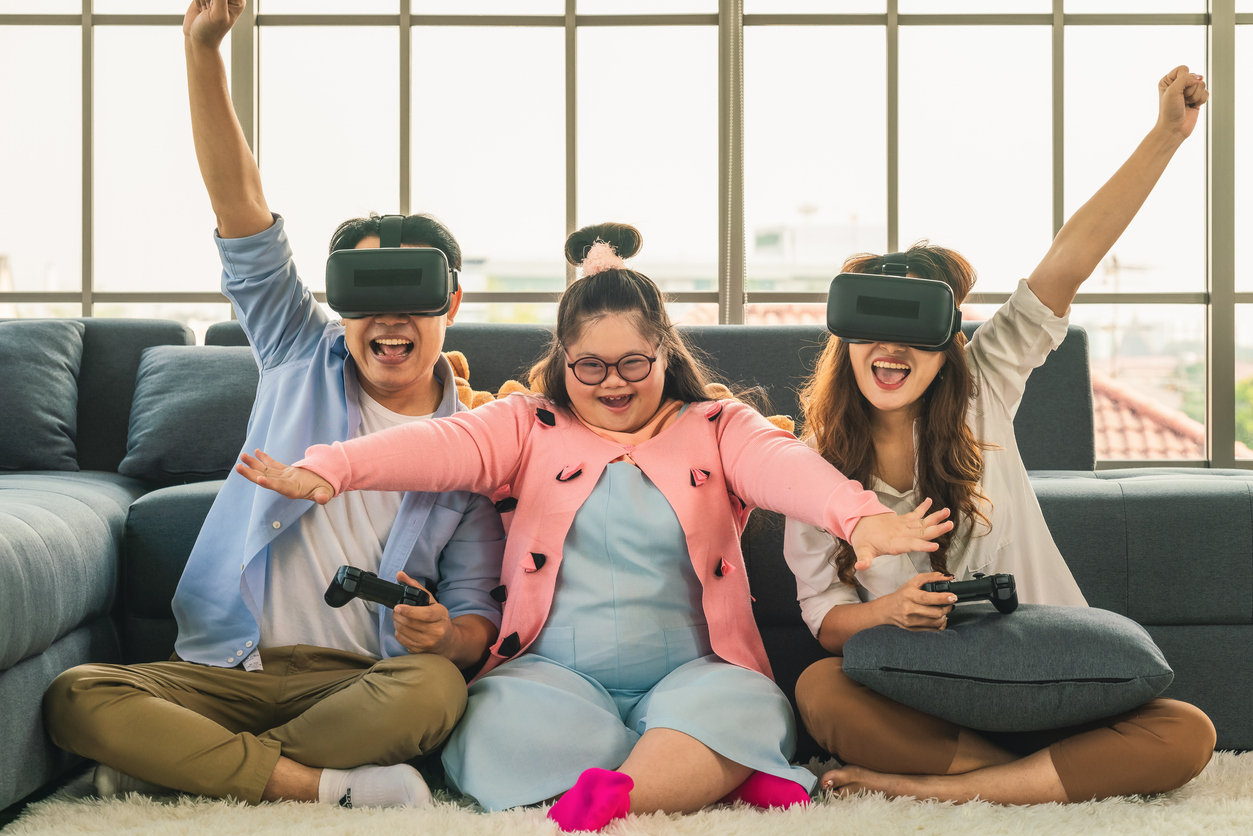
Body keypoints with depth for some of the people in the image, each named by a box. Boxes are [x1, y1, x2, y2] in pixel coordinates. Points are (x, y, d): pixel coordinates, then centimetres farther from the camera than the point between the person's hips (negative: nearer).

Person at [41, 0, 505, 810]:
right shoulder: (306, 362, 9)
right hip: (232, 667, 2)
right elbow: (241, 209, 1)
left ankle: (178, 761, -22)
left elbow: (480, 619, 5)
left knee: (435, 688, -37)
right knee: (75, 697, -25)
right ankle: (326, 785, -27)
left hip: (361, 680, -1)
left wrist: (445, 636, -21)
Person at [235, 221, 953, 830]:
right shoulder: (529, 429, 11)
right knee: (501, 721, -32)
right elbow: (436, 446, -9)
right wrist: (329, 469, -30)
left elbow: (785, 464, -14)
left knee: (743, 713, -33)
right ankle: (708, 777, -27)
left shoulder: (717, 429, 9)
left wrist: (860, 516, -38)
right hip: (555, 673, 1)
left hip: (689, 673, -1)